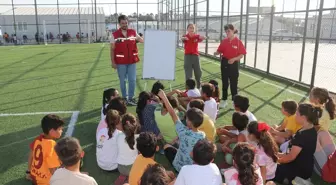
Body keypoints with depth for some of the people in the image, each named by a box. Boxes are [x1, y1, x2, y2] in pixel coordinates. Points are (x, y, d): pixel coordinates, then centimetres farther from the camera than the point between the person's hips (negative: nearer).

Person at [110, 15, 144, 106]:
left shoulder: (133, 32, 3)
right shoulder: (115, 35, -5)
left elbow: (142, 40, 11)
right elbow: (112, 49, -3)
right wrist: (113, 62, -8)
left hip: (132, 61, 2)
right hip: (120, 62, -2)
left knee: (132, 80, 5)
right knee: (123, 81, 9)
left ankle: (131, 98, 18)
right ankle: (124, 98, 23)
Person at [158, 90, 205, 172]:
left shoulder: (184, 132, -30)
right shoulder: (202, 135, -19)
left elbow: (173, 114, -23)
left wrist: (164, 97, -16)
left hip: (180, 167, -4)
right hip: (195, 167, 4)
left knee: (167, 146, 20)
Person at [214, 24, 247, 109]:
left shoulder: (238, 41, -10)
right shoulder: (224, 41, 2)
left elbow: (242, 55, -9)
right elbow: (220, 51, 4)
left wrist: (234, 59, -24)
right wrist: (216, 53, -18)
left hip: (234, 64, -4)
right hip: (224, 63, 4)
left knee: (233, 83, 5)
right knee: (225, 82, 12)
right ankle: (224, 100, 24)